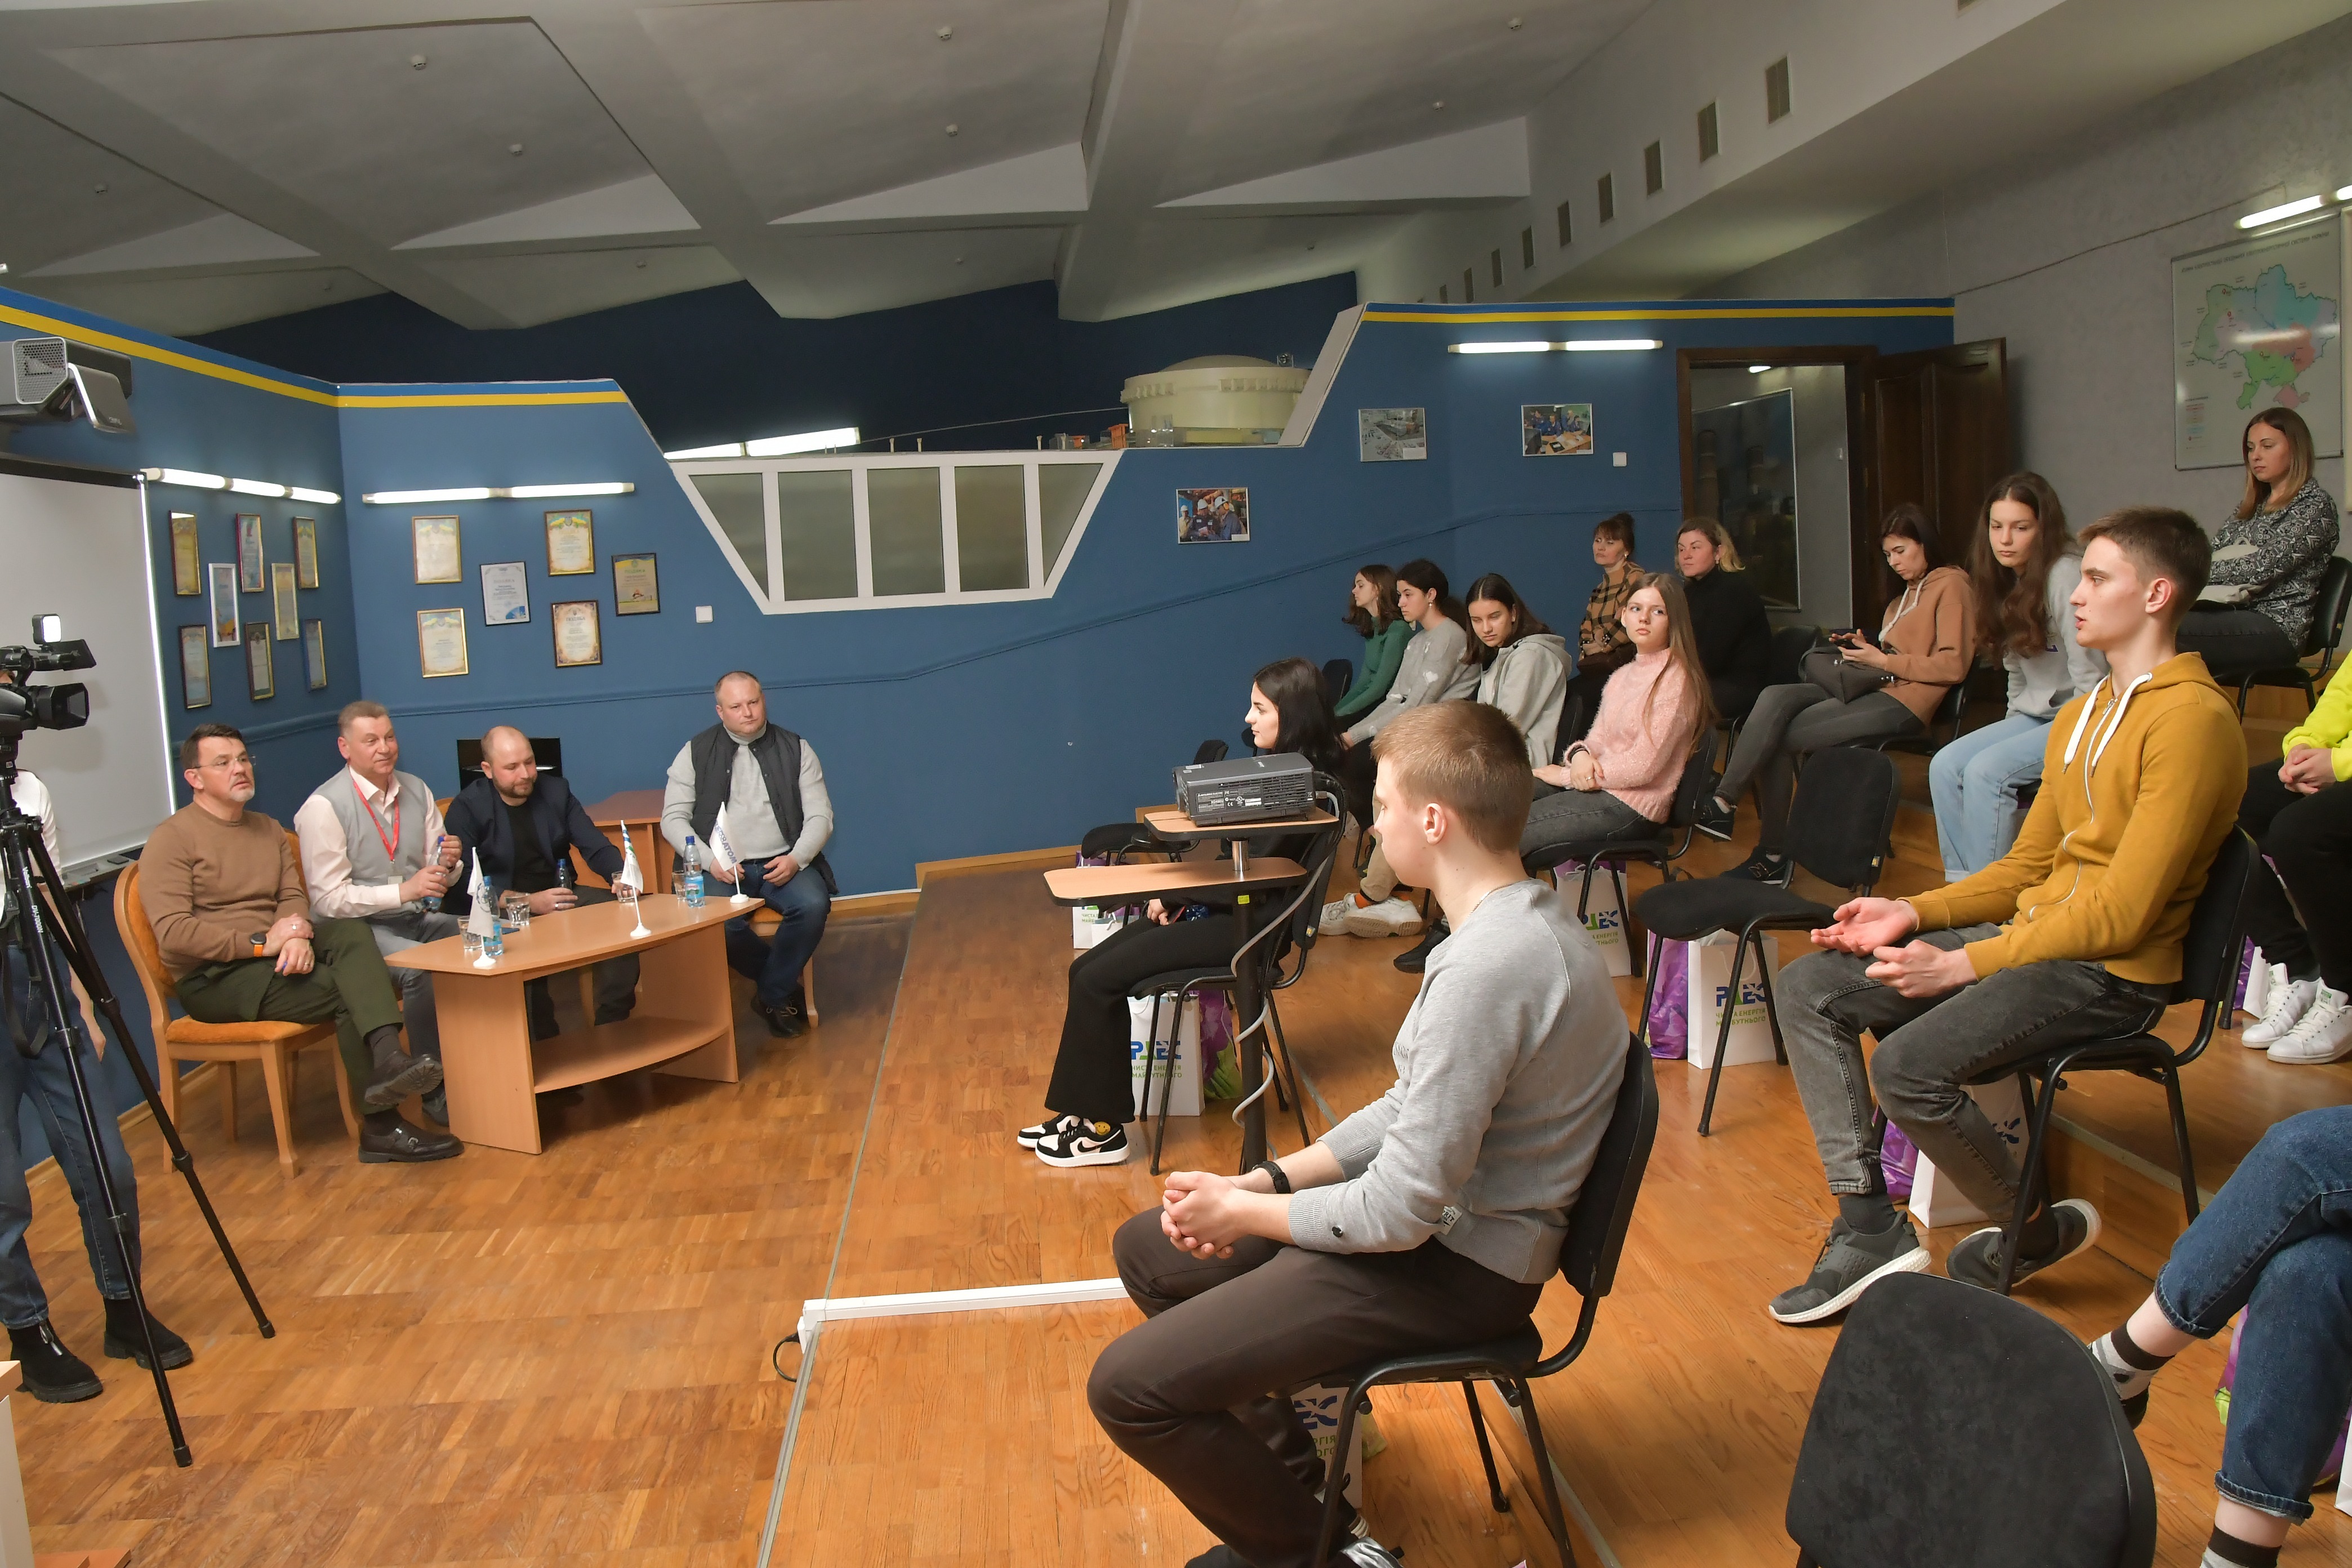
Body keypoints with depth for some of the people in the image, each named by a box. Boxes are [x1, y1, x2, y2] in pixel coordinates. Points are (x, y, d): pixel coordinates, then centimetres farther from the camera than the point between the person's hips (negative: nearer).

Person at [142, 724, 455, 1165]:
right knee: (347, 990, -25)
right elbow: (172, 933, -16)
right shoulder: (172, 840, -6)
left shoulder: (268, 829, 17)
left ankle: (388, 1057, -42)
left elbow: (293, 895, 7)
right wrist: (261, 943, -21)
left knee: (351, 932, -25)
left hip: (272, 954, 6)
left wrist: (297, 936, -17)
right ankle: (382, 1125, -25)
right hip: (212, 978, -6)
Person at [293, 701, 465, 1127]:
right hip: (360, 928, -5)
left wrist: (447, 864, -12)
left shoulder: (416, 791, 9)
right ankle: (436, 1093, -20)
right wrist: (403, 891, -23)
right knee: (421, 968, -35)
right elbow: (329, 899, -14)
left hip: (421, 917, 6)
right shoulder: (324, 807, -9)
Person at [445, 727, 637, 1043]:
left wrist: (620, 875, -21)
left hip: (558, 896, 4)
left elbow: (596, 847, 3)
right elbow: (465, 884, -14)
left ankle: (612, 1025, -14)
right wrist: (529, 902, -27)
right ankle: (543, 1040, -19)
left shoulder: (556, 790, 7)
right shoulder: (466, 808, -5)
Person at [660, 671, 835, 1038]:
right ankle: (787, 986, -7)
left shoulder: (796, 749, 9)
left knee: (813, 906, -31)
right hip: (722, 868, -1)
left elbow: (820, 816, 6)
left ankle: (773, 995, -9)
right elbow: (673, 818, 4)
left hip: (783, 864, 1)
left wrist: (796, 859, -13)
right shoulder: (696, 753, 7)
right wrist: (710, 860, -13)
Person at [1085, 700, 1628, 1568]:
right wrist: (1269, 1179, 3)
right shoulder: (1522, 913, 3)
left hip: (1454, 1267, -10)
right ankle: (1289, 1474, 22)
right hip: (1447, 1214, 10)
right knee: (1146, 1248, 18)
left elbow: (1401, 1213, -25)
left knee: (1128, 1388, -14)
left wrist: (1242, 1213, -9)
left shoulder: (1485, 969, -29)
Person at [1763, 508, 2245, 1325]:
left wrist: (1961, 966, -20)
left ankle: (2039, 1229, 0)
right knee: (1809, 989, -4)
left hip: (2113, 973, -9)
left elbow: (2123, 913, -20)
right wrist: (1913, 914, 2)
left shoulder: (2193, 719, -15)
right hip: (2031, 933, 9)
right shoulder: (2085, 713, 16)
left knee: (1909, 1065, -28)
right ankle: (1870, 1228, -3)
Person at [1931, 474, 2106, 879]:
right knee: (1945, 765, -10)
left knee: (1986, 770, -25)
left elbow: (2091, 678, -19)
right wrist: (2012, 728, 8)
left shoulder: (2066, 576, -17)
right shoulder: (2008, 580, 9)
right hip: (2036, 716, 8)